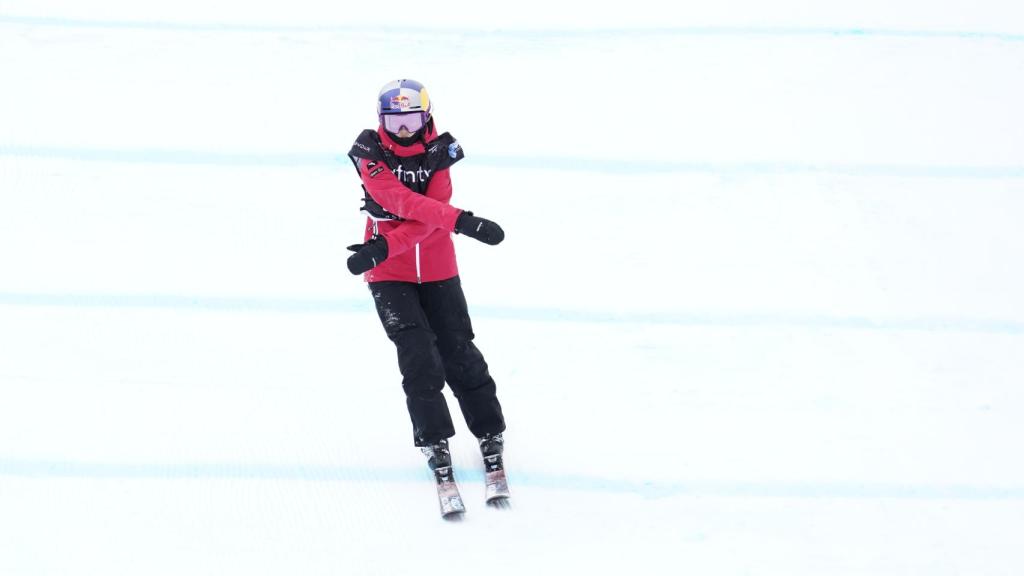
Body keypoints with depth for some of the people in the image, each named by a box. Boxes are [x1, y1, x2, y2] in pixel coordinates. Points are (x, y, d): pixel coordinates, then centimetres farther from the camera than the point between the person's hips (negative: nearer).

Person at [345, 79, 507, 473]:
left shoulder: (439, 152, -5)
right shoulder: (370, 155, -12)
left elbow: (428, 219, -15)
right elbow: (402, 202, -27)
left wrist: (385, 246, -30)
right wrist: (462, 221, -37)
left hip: (437, 270, 2)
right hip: (389, 276, -2)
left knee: (458, 351, 4)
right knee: (419, 356, -11)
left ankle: (490, 432, 19)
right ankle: (434, 440, 0)